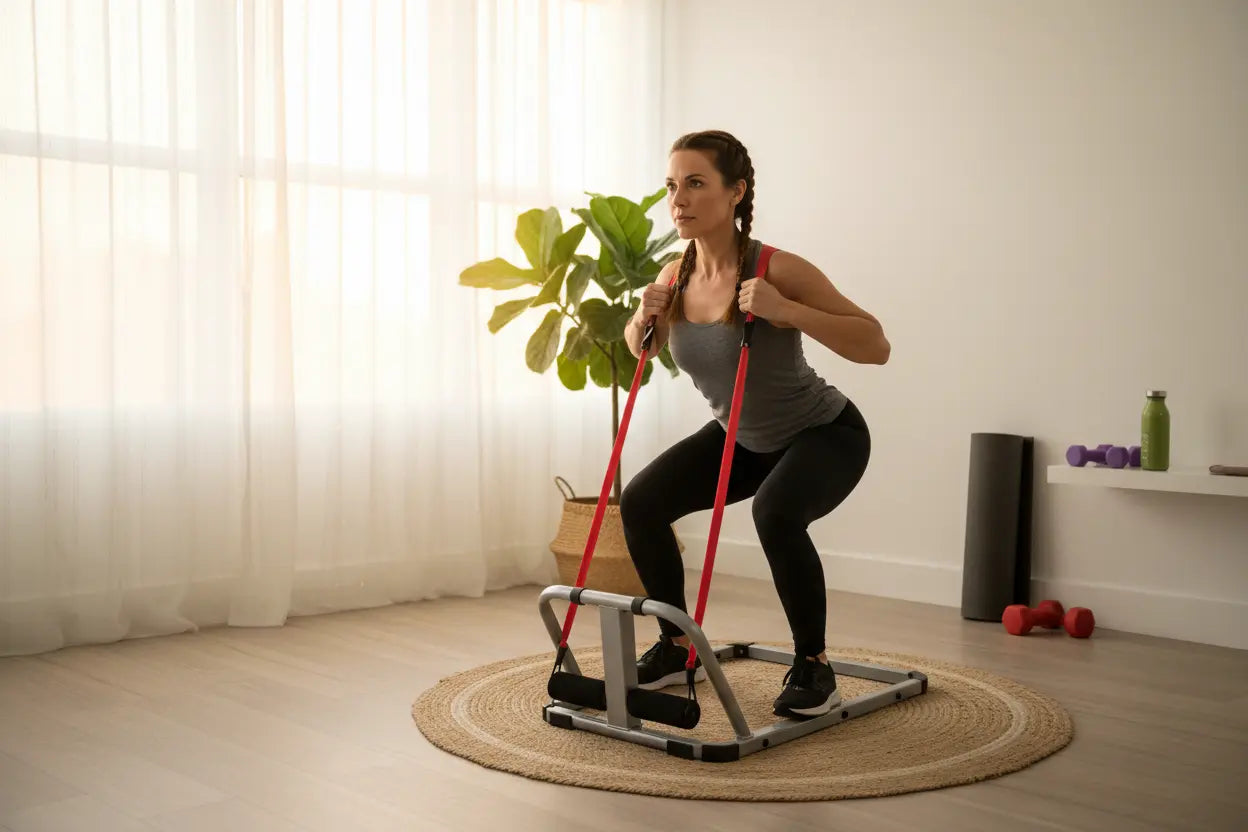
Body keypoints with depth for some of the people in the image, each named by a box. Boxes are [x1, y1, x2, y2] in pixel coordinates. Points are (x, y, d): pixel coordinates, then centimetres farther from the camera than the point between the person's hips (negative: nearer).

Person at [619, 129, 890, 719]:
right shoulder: (675, 277, -10)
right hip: (744, 438, 6)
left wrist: (787, 311, -39)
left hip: (825, 433, -6)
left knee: (776, 513, -35)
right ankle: (678, 647, 13)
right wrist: (643, 318, -13)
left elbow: (876, 346, -29)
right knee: (640, 504, -7)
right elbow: (641, 349, 9)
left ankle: (813, 665, -11)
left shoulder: (777, 271, -28)